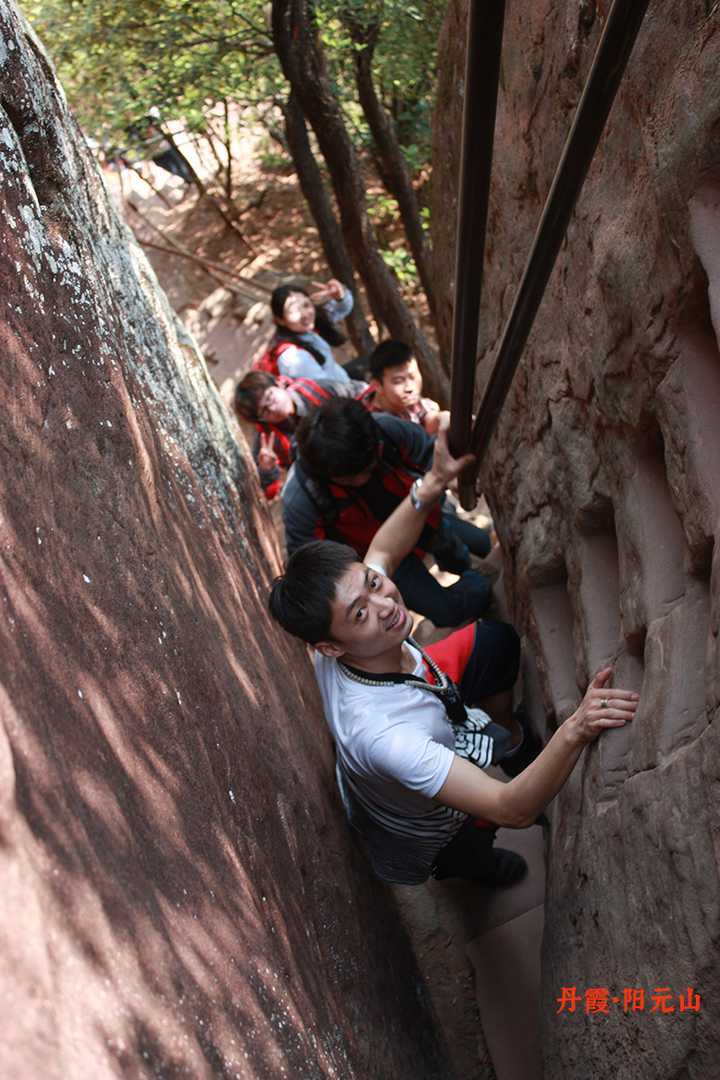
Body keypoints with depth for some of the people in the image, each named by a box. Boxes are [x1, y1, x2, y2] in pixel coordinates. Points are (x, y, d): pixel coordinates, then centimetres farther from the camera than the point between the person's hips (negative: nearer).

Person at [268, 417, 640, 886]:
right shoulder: (380, 733, -50)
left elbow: (382, 550, -7)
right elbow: (513, 810, -49)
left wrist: (432, 486, -20)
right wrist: (574, 732, -64)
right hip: (416, 840, -6)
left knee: (496, 640, 6)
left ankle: (499, 735, 34)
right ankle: (463, 861, 36)